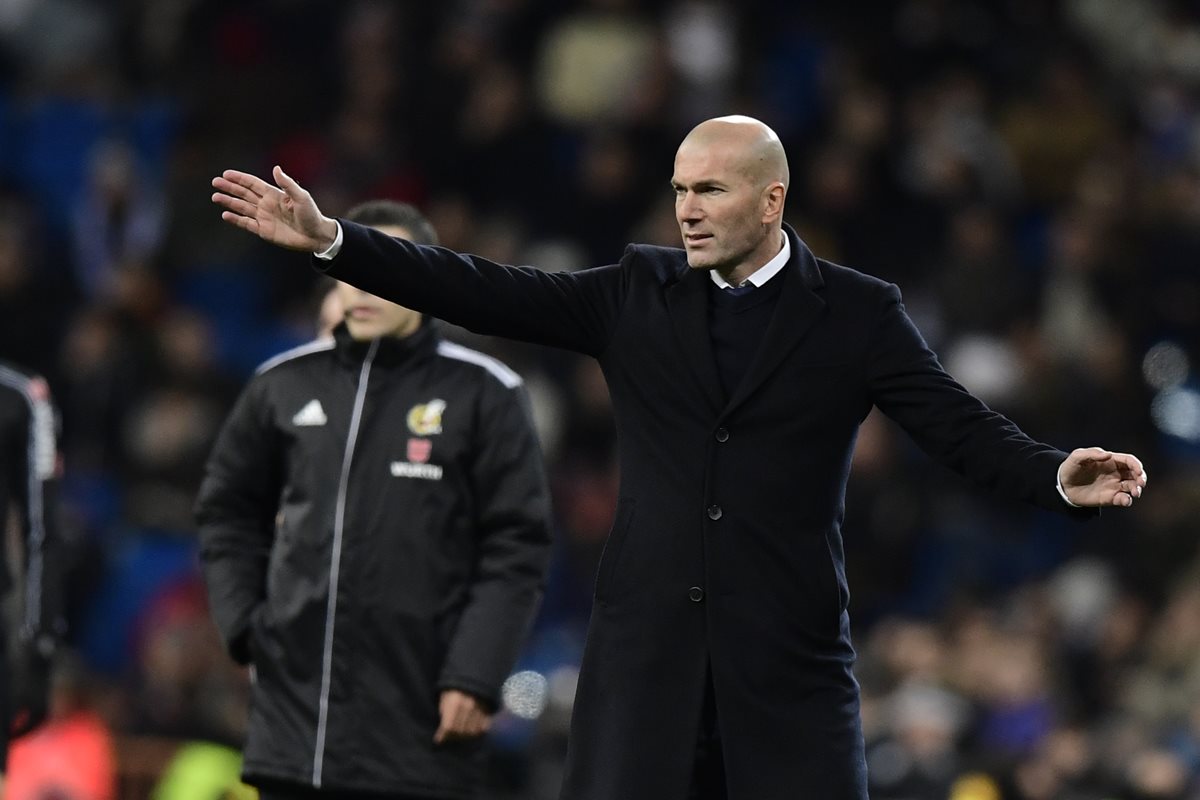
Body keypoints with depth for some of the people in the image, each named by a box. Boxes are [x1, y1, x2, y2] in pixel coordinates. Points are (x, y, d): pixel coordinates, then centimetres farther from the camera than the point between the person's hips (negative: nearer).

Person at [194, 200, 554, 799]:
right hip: (295, 702, 3)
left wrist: (475, 677, -10)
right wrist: (243, 622, 7)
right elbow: (227, 512, 21)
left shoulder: (483, 394, -1)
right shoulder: (285, 384, 9)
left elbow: (516, 548, -3)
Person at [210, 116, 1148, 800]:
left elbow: (961, 427, -4)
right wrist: (331, 241, -1)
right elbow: (487, 293, 5)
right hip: (649, 647, 2)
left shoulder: (856, 313, 2)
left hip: (788, 652, -2)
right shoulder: (639, 292, 8)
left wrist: (1059, 478, -23)